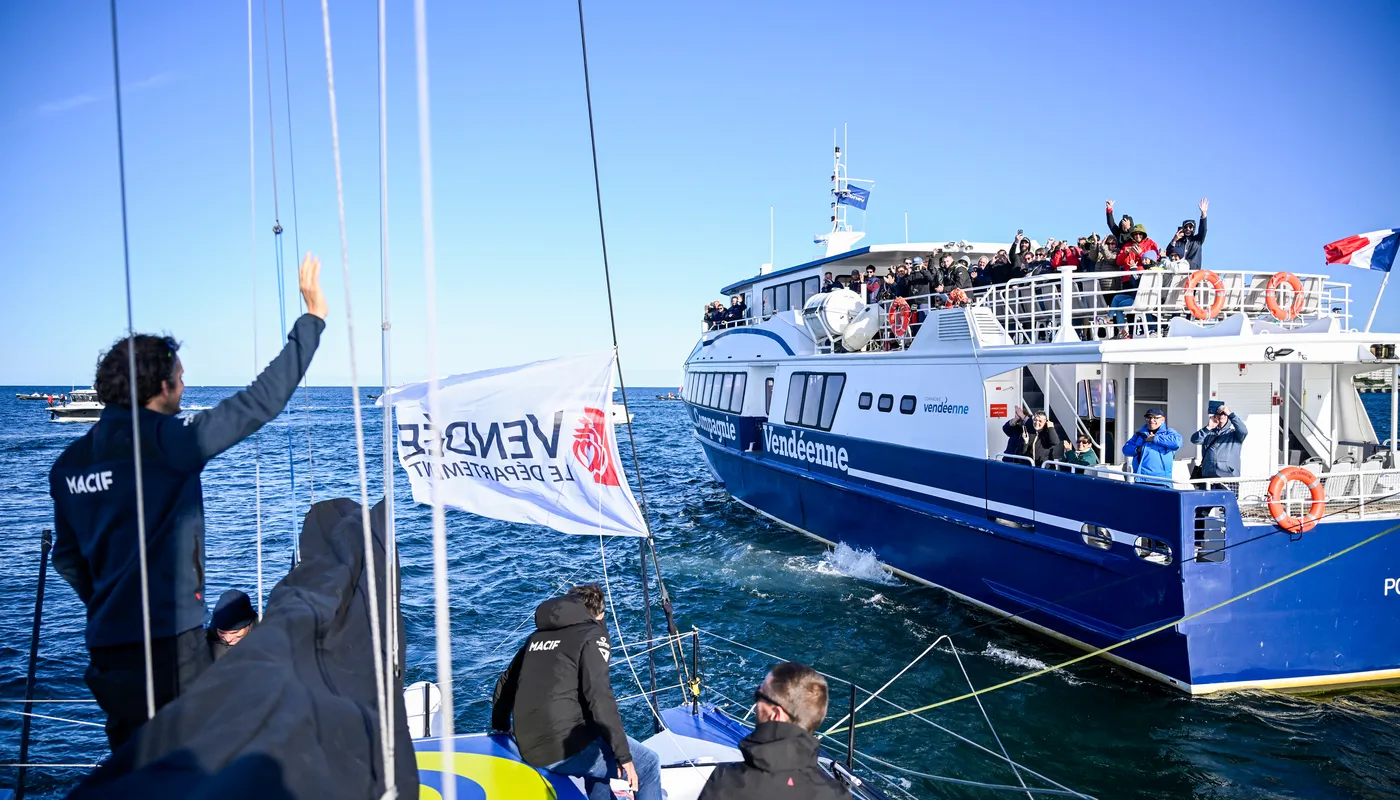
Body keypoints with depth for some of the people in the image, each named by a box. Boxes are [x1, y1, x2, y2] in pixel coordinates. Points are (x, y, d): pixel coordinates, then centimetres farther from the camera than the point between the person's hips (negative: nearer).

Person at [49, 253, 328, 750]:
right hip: (169, 642, -7)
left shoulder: (69, 462, 8)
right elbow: (260, 402, -15)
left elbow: (67, 557, 16)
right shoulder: (165, 442, -15)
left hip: (106, 645, 7)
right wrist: (312, 318, -9)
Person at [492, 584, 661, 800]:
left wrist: (500, 730, 41)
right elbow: (599, 698, -14)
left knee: (603, 757, 30)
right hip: (567, 746, -7)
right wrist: (623, 755, -13)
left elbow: (505, 684, 25)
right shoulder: (592, 634, -2)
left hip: (529, 750, 8)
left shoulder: (538, 635, 18)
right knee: (647, 764, 9)